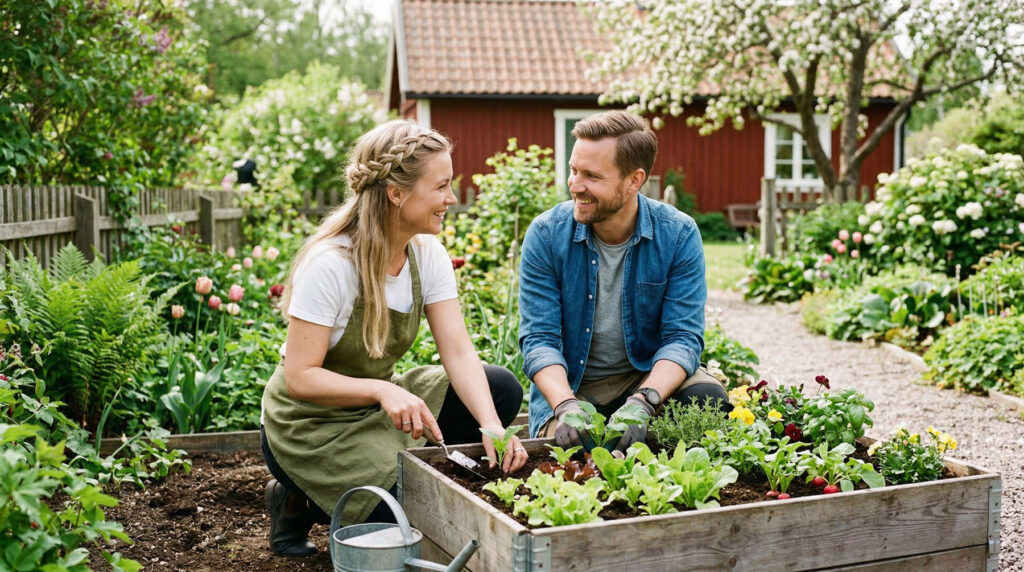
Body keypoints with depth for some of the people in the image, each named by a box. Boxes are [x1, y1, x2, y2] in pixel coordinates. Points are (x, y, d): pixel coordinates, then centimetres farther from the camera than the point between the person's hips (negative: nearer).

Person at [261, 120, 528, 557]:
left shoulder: (428, 255, -6)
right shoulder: (331, 263, -25)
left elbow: (459, 353, -12)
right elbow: (300, 377, -25)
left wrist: (492, 427, -28)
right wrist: (382, 390, -40)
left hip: (376, 406, 7)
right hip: (310, 426, -7)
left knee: (502, 389, -11)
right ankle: (304, 501, 4)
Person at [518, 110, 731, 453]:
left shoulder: (679, 234, -11)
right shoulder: (546, 234, -12)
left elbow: (683, 337, -15)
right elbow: (538, 339, -14)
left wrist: (642, 402, -34)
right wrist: (566, 406, -33)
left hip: (651, 375, 1)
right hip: (568, 386, 0)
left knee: (709, 401, -28)